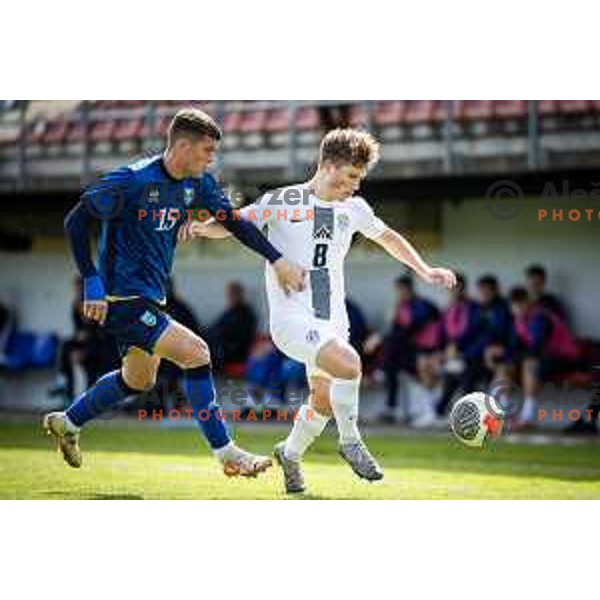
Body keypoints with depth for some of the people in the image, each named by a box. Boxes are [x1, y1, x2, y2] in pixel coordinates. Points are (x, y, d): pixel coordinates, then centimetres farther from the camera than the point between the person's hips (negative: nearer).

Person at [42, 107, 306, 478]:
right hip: (123, 298, -9)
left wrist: (277, 260, 3)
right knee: (195, 352, -19)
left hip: (151, 299, 9)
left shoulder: (197, 183, 1)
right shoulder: (132, 180, -20)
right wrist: (92, 283, -20)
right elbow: (76, 222, -16)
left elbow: (234, 220, 11)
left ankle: (67, 423, 44)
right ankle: (227, 454, -11)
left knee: (139, 381, 24)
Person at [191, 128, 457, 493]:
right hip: (291, 318, -6)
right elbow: (232, 225, -5)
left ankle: (291, 454, 40)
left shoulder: (353, 209, 9)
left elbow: (387, 237, 25)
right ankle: (351, 442, -5)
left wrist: (425, 271, 22)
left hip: (332, 321, 7)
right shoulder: (282, 202, -7)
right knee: (349, 364, -28)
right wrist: (201, 227, -25)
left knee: (325, 403, 11)